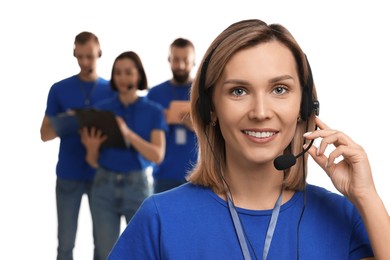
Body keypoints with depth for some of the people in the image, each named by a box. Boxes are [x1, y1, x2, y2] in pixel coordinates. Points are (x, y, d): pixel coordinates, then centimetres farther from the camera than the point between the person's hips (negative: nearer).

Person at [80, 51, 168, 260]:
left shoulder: (153, 111, 0)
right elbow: (93, 162, 5)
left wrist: (128, 134, -24)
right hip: (105, 186, 1)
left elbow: (157, 155, -12)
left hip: (137, 185, -1)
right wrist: (92, 148, -18)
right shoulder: (101, 109, 3)